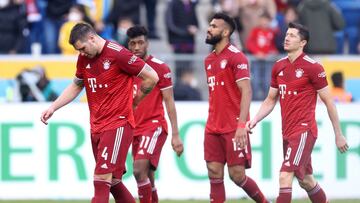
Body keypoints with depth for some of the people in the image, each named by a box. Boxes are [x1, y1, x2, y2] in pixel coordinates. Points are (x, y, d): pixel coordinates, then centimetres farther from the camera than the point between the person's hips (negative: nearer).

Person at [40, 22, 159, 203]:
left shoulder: (117, 54, -13)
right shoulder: (84, 58, 9)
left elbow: (152, 77, -10)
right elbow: (76, 86, 25)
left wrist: (134, 101, 2)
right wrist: (53, 108, 14)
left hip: (118, 125, -8)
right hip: (96, 126, 8)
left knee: (102, 179, -15)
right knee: (112, 181, 11)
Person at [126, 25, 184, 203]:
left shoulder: (160, 68, -5)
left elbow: (169, 101, -4)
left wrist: (175, 135, -7)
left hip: (154, 125, -6)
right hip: (134, 128, 6)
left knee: (139, 170, -23)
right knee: (147, 179, 7)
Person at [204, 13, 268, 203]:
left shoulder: (236, 57, -9)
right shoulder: (209, 60, 15)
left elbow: (246, 92, -15)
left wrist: (242, 125, -23)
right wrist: (212, 121, 18)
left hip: (234, 128, -7)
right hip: (213, 128, 7)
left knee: (237, 174, -6)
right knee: (214, 173, 1)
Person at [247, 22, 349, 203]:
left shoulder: (312, 67, -9)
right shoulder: (279, 66, 10)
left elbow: (329, 102, -5)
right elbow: (271, 100, 19)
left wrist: (338, 135, -2)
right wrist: (254, 120, 4)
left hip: (304, 131, -7)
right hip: (287, 132, 7)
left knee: (285, 177, -18)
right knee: (305, 180, 17)